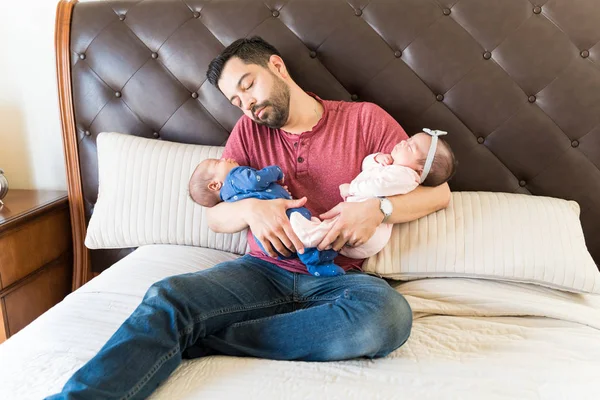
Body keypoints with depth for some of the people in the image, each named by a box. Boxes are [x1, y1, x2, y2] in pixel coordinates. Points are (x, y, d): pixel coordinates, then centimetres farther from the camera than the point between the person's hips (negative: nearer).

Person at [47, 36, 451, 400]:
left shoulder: (365, 119, 3)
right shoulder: (248, 130, 11)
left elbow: (439, 192, 2)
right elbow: (215, 217, 8)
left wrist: (379, 208, -19)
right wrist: (251, 208, -17)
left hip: (335, 277, -1)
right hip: (264, 270, 2)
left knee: (390, 315, -35)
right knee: (167, 297, -26)